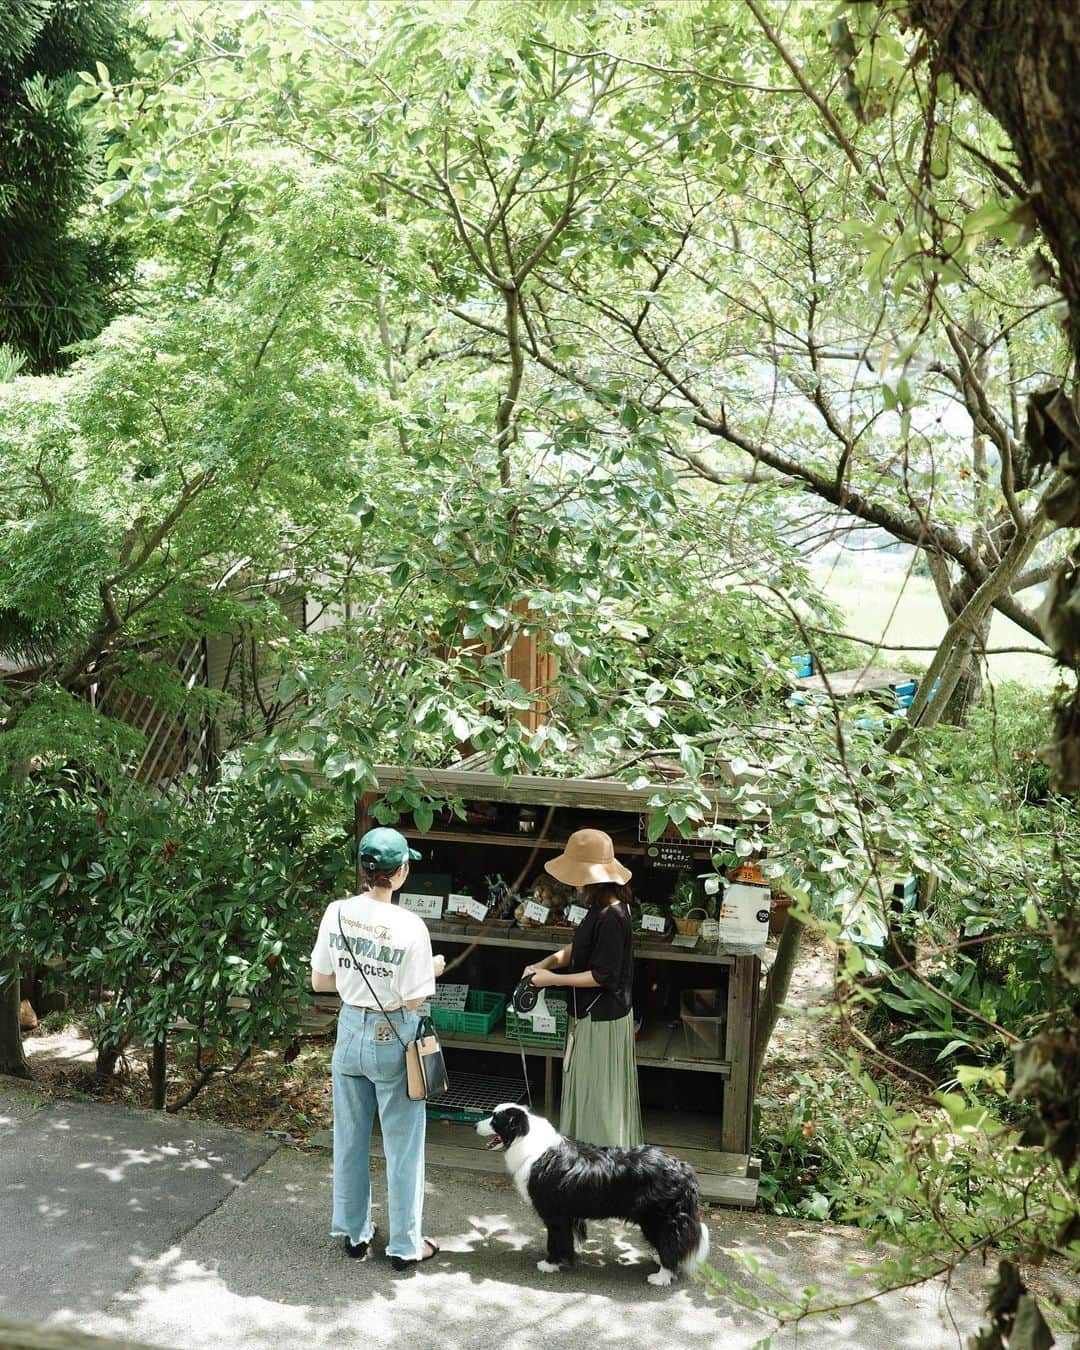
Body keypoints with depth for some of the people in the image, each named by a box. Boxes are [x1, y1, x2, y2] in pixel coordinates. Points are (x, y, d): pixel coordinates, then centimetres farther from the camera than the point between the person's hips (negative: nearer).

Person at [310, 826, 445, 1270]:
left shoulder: (337, 913, -10)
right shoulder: (410, 928, -23)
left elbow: (319, 982, -1)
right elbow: (413, 1000, -16)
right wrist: (431, 969, 1)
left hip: (350, 1030, 5)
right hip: (393, 1038, -4)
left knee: (350, 1138, 20)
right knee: (402, 1145, 12)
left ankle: (354, 1232, 36)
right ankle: (405, 1245, 25)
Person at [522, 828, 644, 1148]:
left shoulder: (611, 917, -26)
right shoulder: (601, 907, 5)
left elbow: (602, 975, -24)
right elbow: (578, 948, 16)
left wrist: (553, 979, -17)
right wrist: (545, 963, 1)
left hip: (603, 1019, -10)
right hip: (594, 1013, 10)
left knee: (599, 1094, 4)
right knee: (589, 1089, 20)